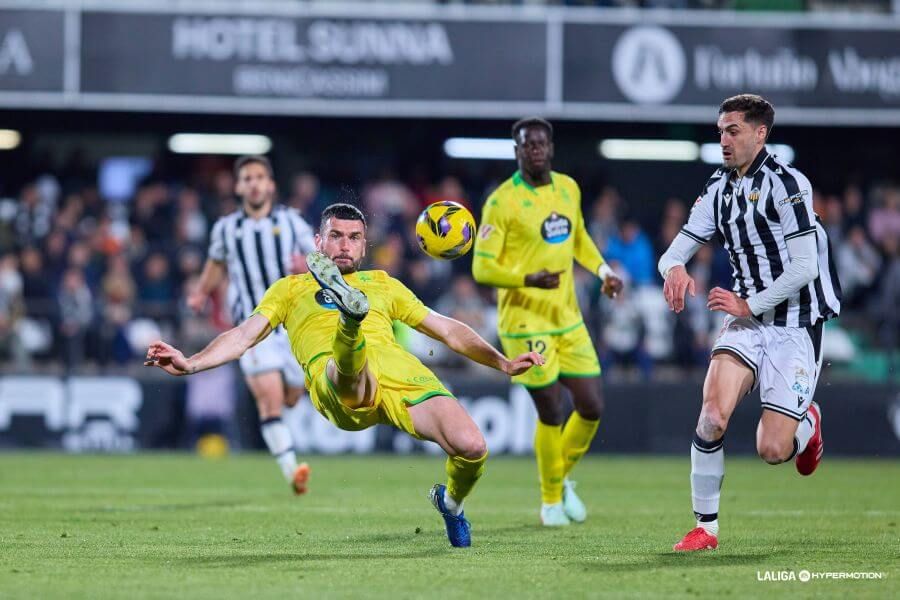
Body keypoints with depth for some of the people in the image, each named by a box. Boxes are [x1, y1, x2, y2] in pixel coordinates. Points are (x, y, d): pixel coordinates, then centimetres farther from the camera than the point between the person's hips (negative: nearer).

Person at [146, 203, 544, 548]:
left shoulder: (383, 284, 37)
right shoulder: (291, 288, 30)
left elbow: (447, 330, 38)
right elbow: (246, 335, 18)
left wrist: (504, 364, 27)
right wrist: (190, 364, 0)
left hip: (399, 368, 3)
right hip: (337, 374, -3)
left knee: (471, 448, -19)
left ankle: (450, 502, 12)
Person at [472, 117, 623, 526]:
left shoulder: (569, 189, 7)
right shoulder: (502, 201, -12)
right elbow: (482, 267, -14)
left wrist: (603, 270, 10)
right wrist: (529, 279, -28)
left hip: (568, 319, 6)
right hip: (526, 322, -6)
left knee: (591, 407, 4)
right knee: (552, 413, -5)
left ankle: (562, 477, 30)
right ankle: (551, 499, 17)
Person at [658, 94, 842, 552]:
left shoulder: (786, 184, -13)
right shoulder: (718, 188, 8)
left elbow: (804, 267, -17)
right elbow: (676, 251, 10)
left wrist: (748, 304, -14)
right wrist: (674, 268, -14)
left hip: (796, 328, -5)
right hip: (748, 323, 5)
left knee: (773, 450, -9)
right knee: (712, 415, -20)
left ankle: (807, 421, 29)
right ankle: (705, 527, -7)